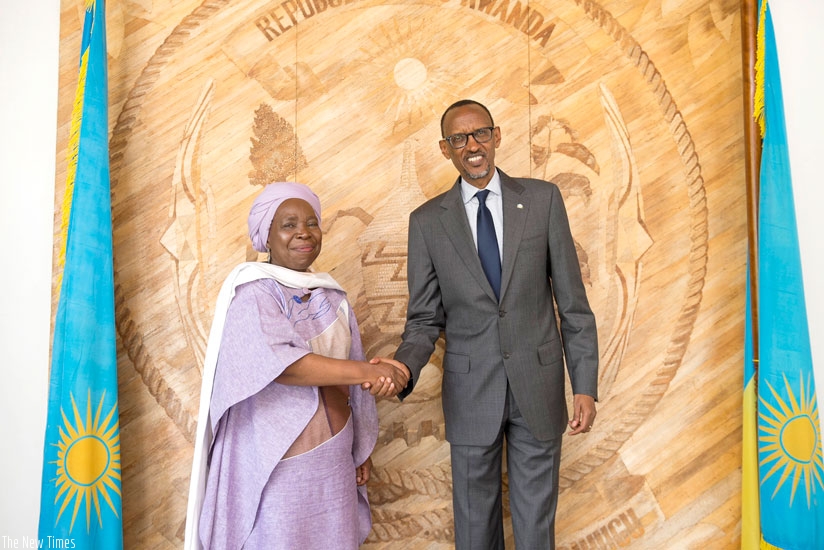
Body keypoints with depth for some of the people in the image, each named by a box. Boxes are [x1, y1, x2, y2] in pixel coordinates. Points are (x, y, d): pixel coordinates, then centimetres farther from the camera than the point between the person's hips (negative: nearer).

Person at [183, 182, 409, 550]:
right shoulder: (253, 291, -11)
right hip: (279, 460, -5)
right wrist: (368, 371, -25)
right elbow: (280, 363, -26)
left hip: (333, 457, 6)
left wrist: (362, 449, 13)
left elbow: (351, 385, 11)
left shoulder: (331, 294, 7)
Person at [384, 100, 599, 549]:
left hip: (538, 385, 0)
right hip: (470, 390, 0)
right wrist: (404, 365, -20)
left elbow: (572, 301, 0)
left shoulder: (543, 199, -1)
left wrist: (585, 386, -3)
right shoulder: (427, 221, -1)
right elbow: (425, 318, 1)